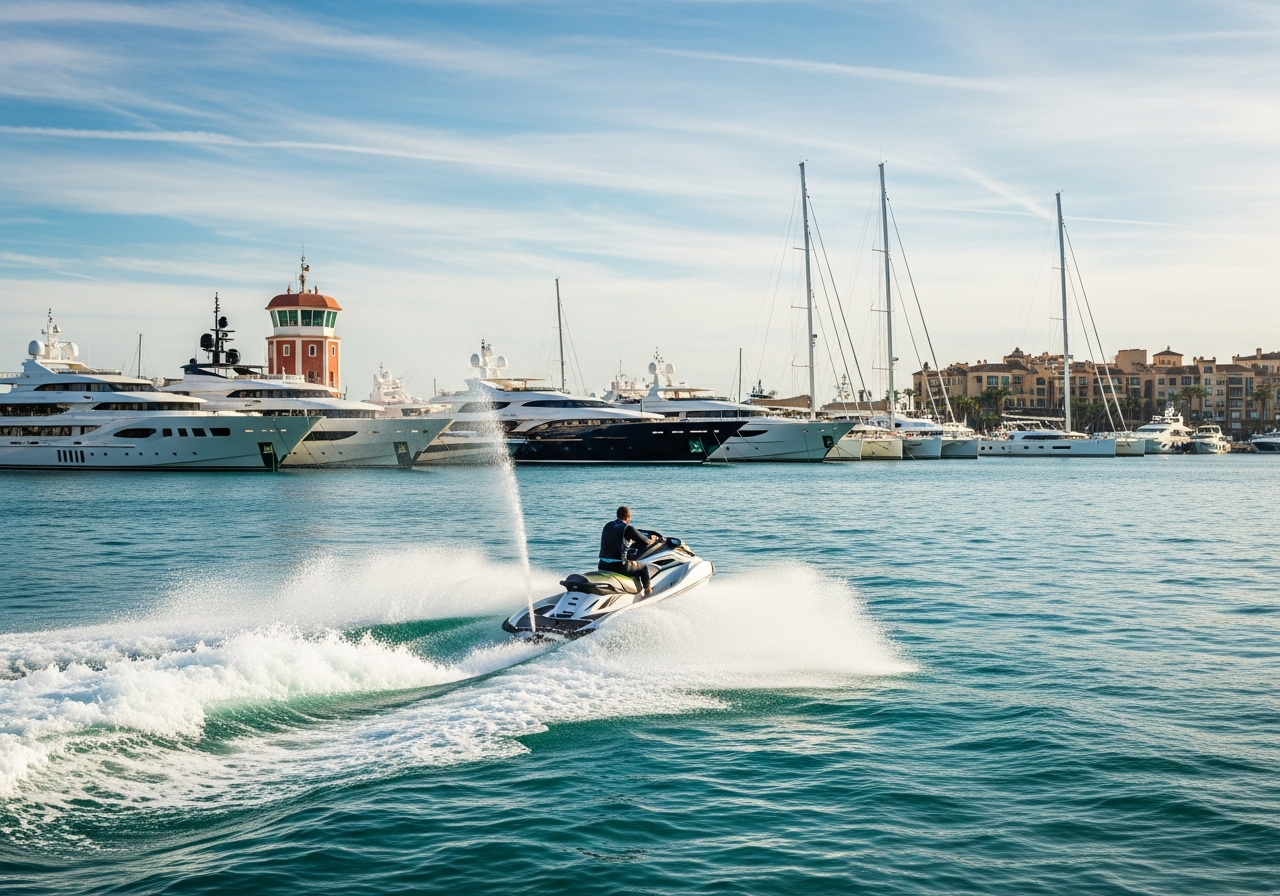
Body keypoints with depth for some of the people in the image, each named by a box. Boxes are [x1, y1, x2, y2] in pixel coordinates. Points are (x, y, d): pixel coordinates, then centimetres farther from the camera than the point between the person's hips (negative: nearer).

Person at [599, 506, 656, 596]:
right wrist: (651, 541, 19)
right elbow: (645, 542, -5)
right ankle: (648, 591, 33)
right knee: (643, 568, 19)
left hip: (602, 566, 7)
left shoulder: (607, 526, 10)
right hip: (618, 566, -7)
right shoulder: (628, 528, -10)